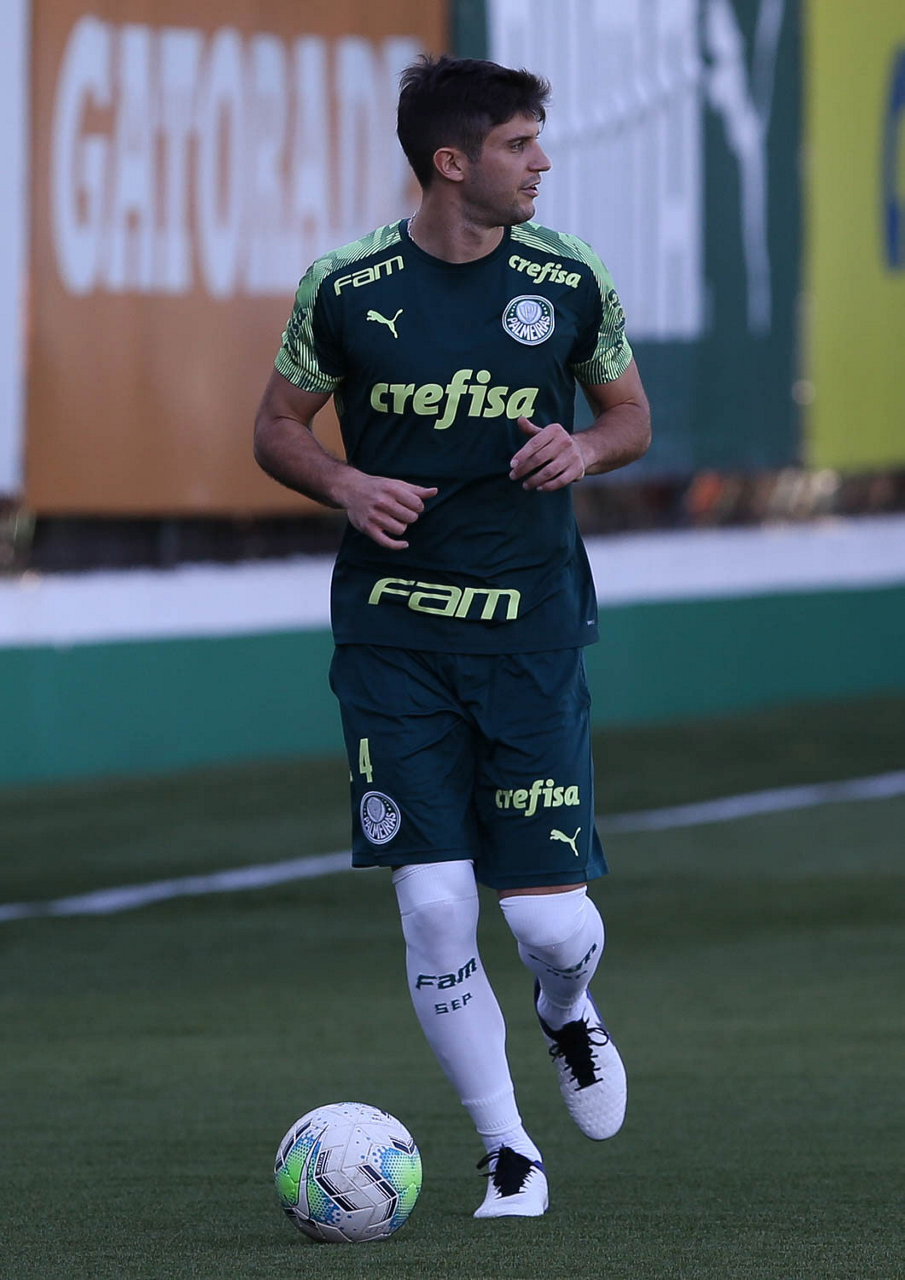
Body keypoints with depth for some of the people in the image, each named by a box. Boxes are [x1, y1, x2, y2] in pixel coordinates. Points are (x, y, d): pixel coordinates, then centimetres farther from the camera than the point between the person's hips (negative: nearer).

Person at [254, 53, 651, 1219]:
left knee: (551, 919, -6)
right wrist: (346, 485, -12)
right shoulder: (347, 288, -3)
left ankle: (568, 1014, 32)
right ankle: (507, 1156, 9)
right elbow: (278, 428, 8)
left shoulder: (567, 282, 1)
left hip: (532, 628, 1)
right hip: (394, 632, -1)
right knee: (434, 911, -7)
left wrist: (586, 447, -8)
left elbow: (631, 414, 14)